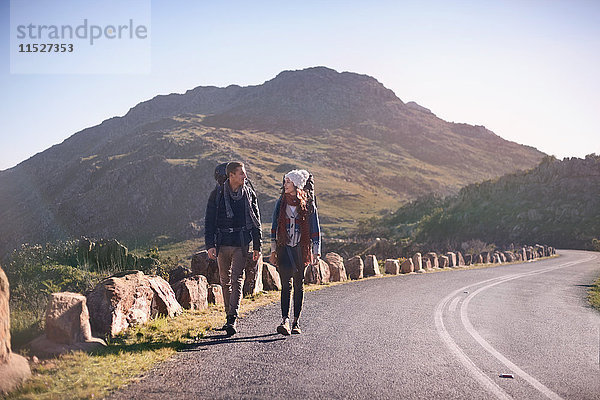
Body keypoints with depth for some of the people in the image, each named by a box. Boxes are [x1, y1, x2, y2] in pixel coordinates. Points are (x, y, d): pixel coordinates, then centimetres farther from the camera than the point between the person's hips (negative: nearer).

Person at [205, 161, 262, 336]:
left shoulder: (249, 193, 4)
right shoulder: (217, 194, -1)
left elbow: (256, 221, 9)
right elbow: (209, 220, 0)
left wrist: (257, 246, 7)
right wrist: (210, 245, -8)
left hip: (241, 244, -1)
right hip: (222, 243, 1)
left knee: (237, 280, -10)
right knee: (225, 281, 9)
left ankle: (232, 319, -13)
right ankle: (230, 317, 22)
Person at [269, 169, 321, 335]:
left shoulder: (308, 203, 1)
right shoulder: (281, 202, 8)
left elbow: (315, 228, 3)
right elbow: (275, 226, 12)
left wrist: (316, 251, -1)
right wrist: (273, 250, 8)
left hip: (301, 248, -1)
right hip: (284, 248, 1)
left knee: (299, 284, 4)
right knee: (286, 284, -9)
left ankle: (296, 322, 12)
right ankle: (285, 320, -16)